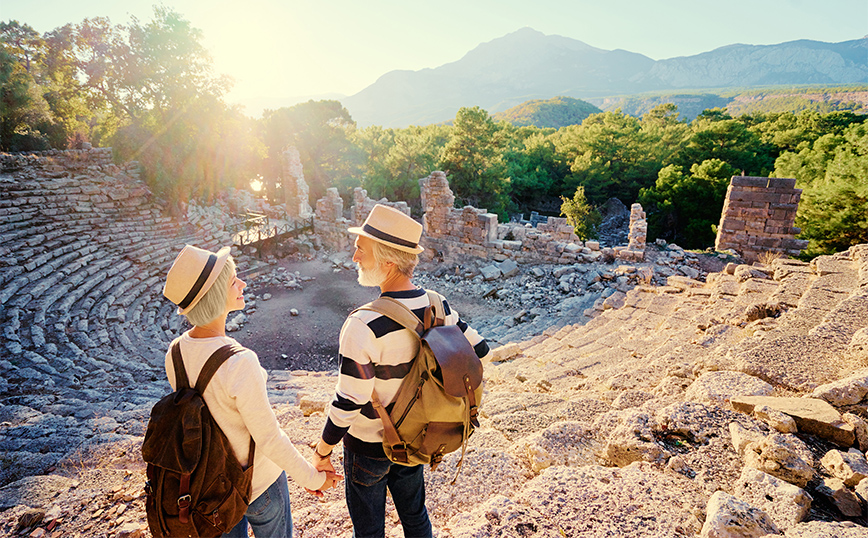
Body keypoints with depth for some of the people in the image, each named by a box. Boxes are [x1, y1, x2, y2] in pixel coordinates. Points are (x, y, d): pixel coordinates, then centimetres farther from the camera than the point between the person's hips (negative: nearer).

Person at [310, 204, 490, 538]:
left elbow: (348, 404, -26)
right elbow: (479, 351, -1)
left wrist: (322, 451, -9)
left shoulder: (363, 326, -32)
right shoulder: (438, 307, -14)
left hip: (368, 446, -5)